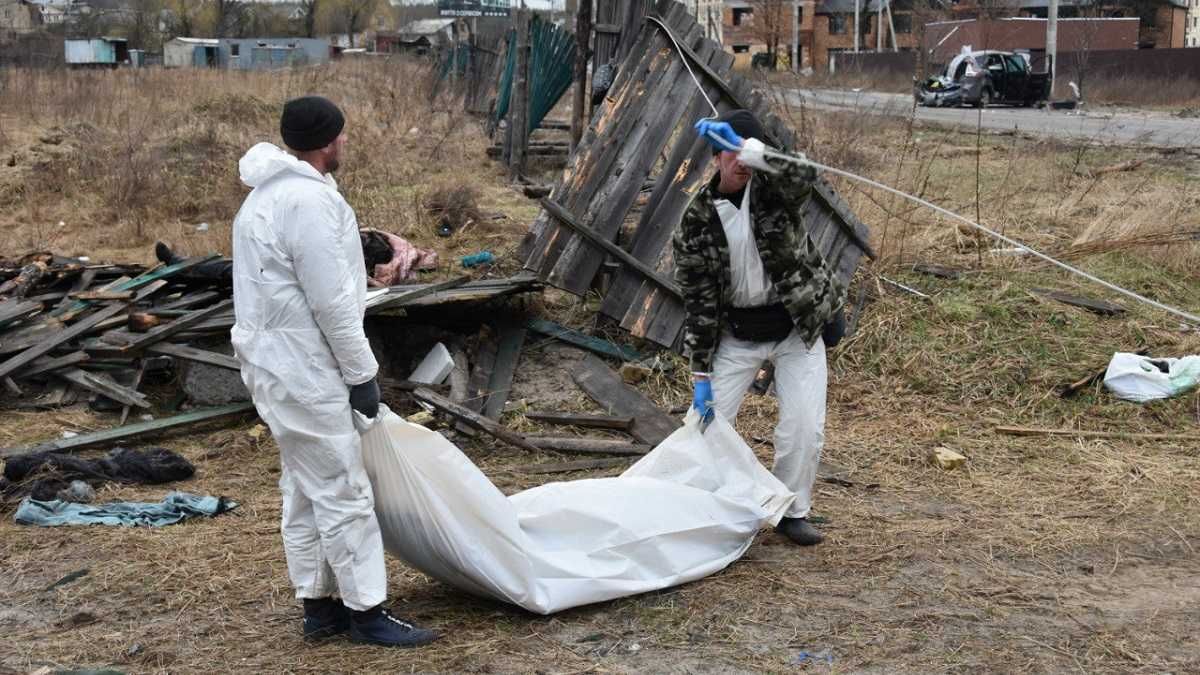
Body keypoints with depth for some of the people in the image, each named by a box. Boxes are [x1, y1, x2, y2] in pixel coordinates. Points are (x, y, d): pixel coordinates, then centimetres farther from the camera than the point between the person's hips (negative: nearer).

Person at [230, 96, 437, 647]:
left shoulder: (271, 193, 13)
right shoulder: (309, 200, -21)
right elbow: (332, 304, -22)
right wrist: (362, 374, -13)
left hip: (278, 361, 11)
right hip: (302, 370, -11)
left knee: (305, 490, 16)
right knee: (342, 492, -3)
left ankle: (319, 605, 25)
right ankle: (367, 612, 5)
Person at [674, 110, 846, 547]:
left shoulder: (772, 190, -10)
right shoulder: (697, 222, -10)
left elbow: (804, 174, -38)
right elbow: (698, 302, -10)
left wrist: (746, 147, -46)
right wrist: (700, 375, -12)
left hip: (797, 328, -1)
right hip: (738, 333, 1)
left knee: (804, 427, -5)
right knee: (708, 419, 0)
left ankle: (791, 511, 17)